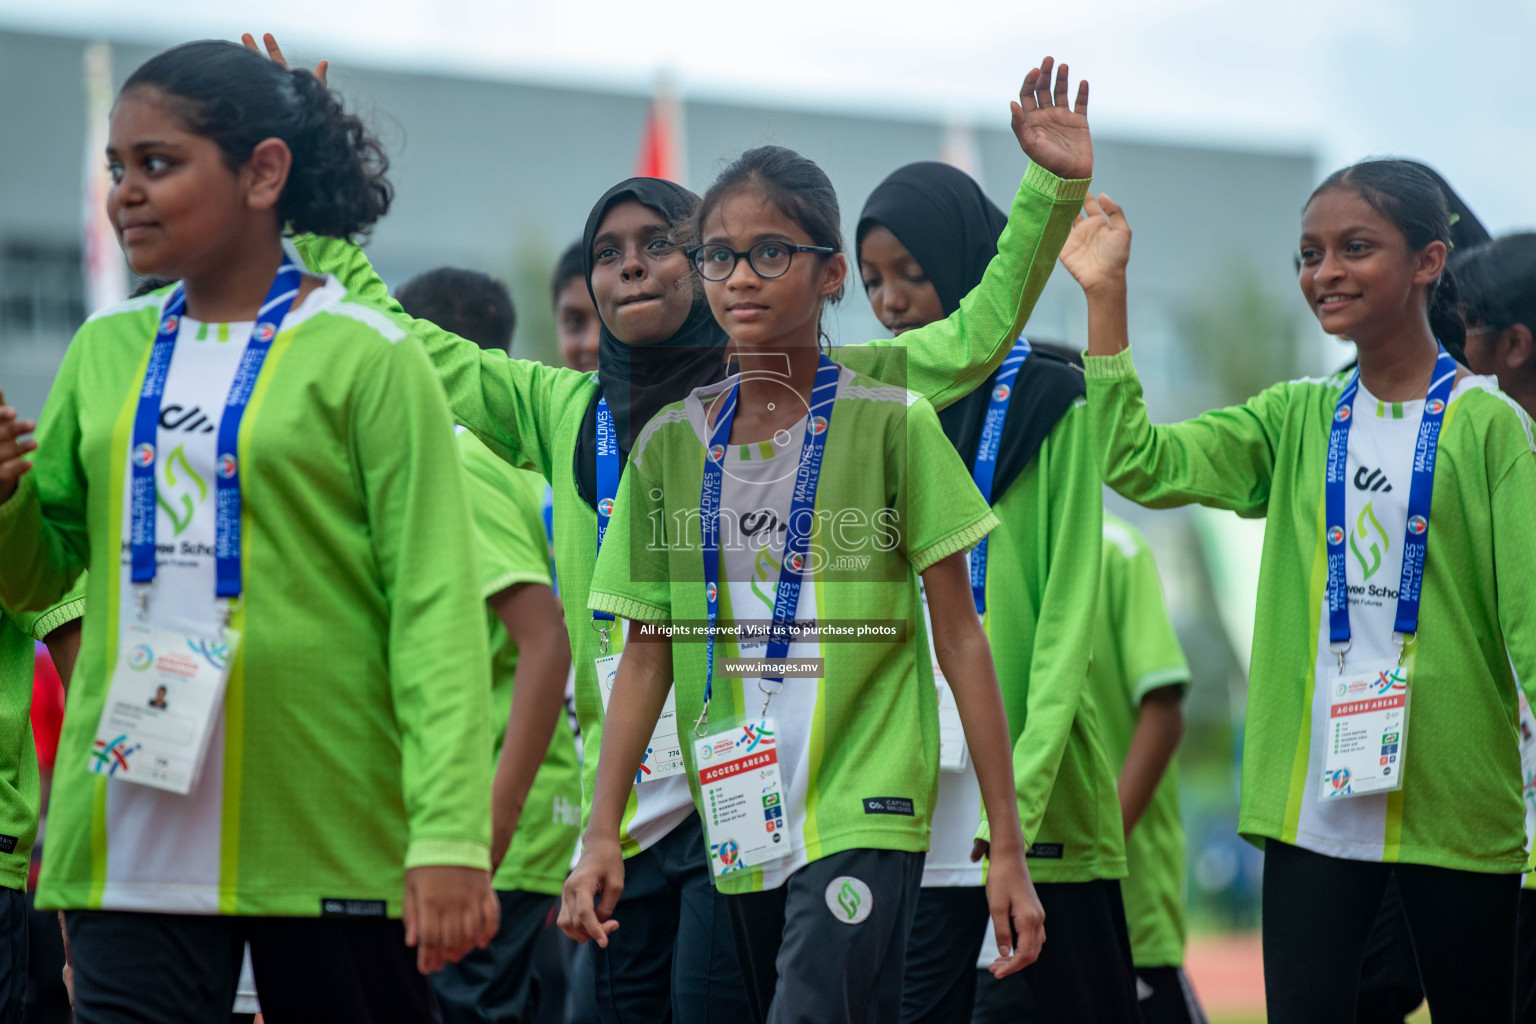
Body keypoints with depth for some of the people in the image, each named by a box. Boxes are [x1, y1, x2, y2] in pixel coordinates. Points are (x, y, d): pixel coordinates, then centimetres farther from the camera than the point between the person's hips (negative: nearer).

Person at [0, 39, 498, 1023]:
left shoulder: (363, 356, -4)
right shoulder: (105, 353, 11)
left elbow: (435, 601, -9)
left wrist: (450, 835, -18)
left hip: (326, 832, -4)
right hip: (132, 847, 4)